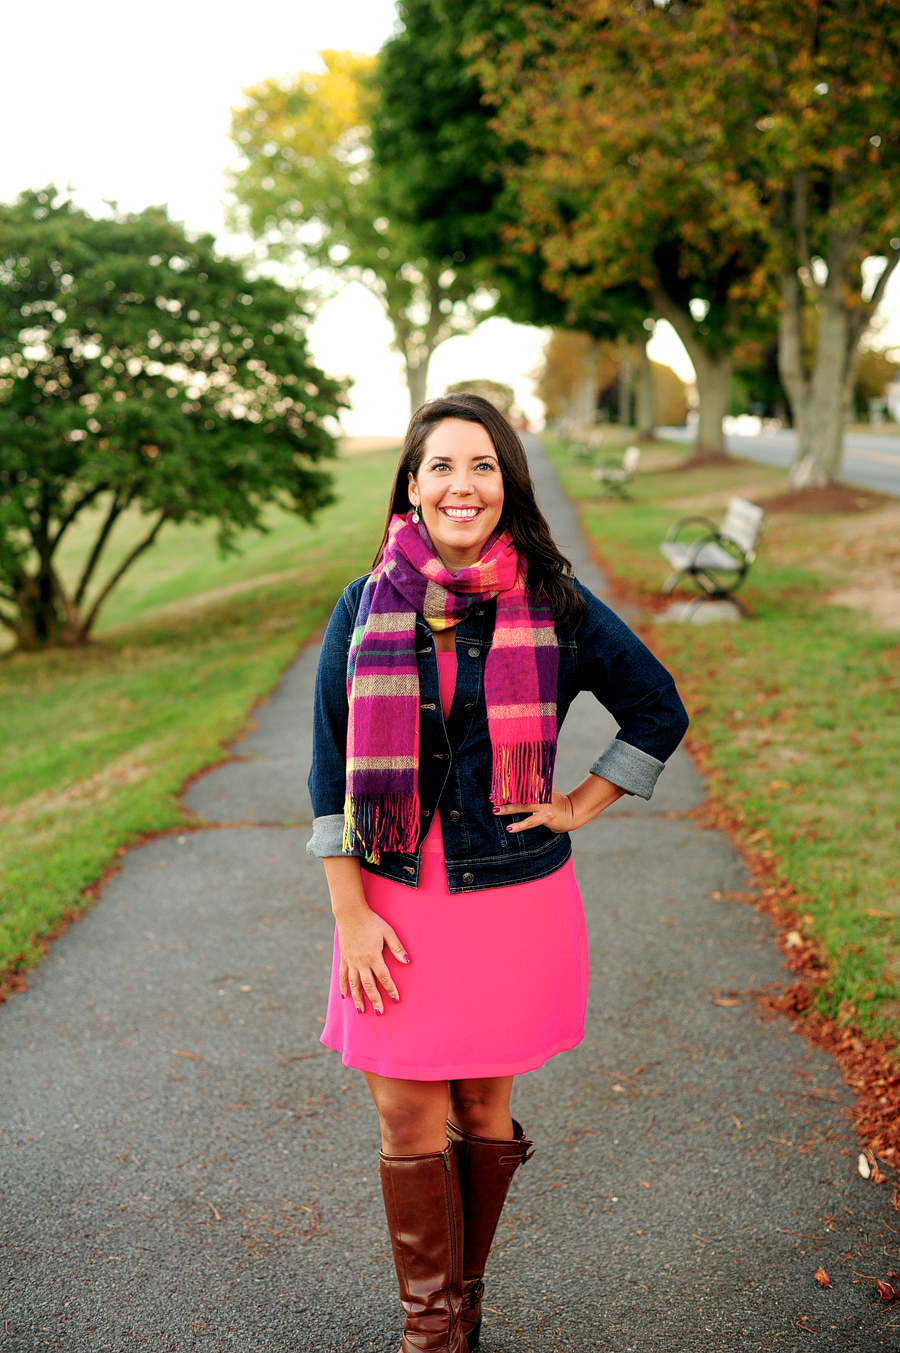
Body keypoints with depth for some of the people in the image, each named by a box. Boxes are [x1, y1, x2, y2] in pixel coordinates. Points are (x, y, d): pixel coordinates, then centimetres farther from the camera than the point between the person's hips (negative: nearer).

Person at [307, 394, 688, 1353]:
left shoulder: (554, 607, -4)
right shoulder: (365, 607, -1)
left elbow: (659, 709, 9)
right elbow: (331, 772, 0)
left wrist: (578, 808, 1)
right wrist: (349, 913, -4)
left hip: (514, 902, 0)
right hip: (395, 897, 1)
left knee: (483, 1109, 12)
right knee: (407, 1119, 5)